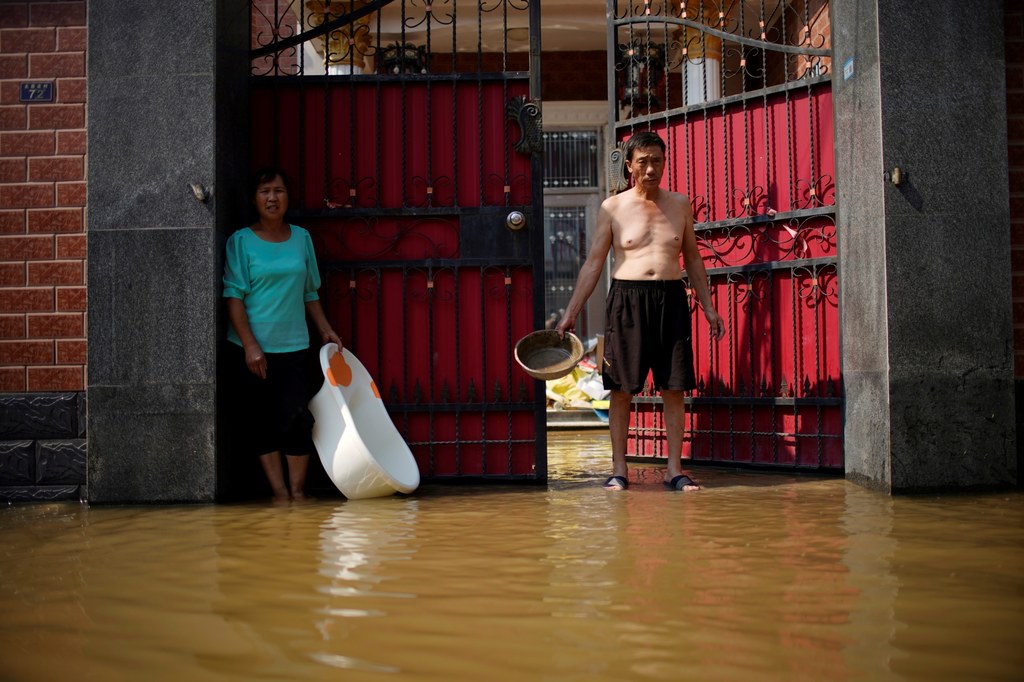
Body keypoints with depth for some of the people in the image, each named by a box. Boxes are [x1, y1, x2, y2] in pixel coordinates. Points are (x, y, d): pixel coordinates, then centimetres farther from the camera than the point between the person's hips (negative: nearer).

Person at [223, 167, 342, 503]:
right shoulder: (240, 241, -1)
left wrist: (326, 330, 9)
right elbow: (234, 297, -6)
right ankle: (279, 491, 10)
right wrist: (250, 346, -13)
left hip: (293, 346, 2)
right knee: (262, 421, 2)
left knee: (297, 417, -8)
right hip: (252, 348, -2)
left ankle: (298, 489, 6)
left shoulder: (301, 238, 9)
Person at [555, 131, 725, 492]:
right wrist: (570, 314, 1)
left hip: (671, 300, 2)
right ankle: (619, 469, 10)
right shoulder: (613, 208, 3)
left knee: (674, 388, 2)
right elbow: (593, 264, 5)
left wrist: (708, 307, 15)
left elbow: (692, 259, 18)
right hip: (627, 299, -2)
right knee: (621, 388, 0)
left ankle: (674, 469, 9)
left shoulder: (679, 204, 11)